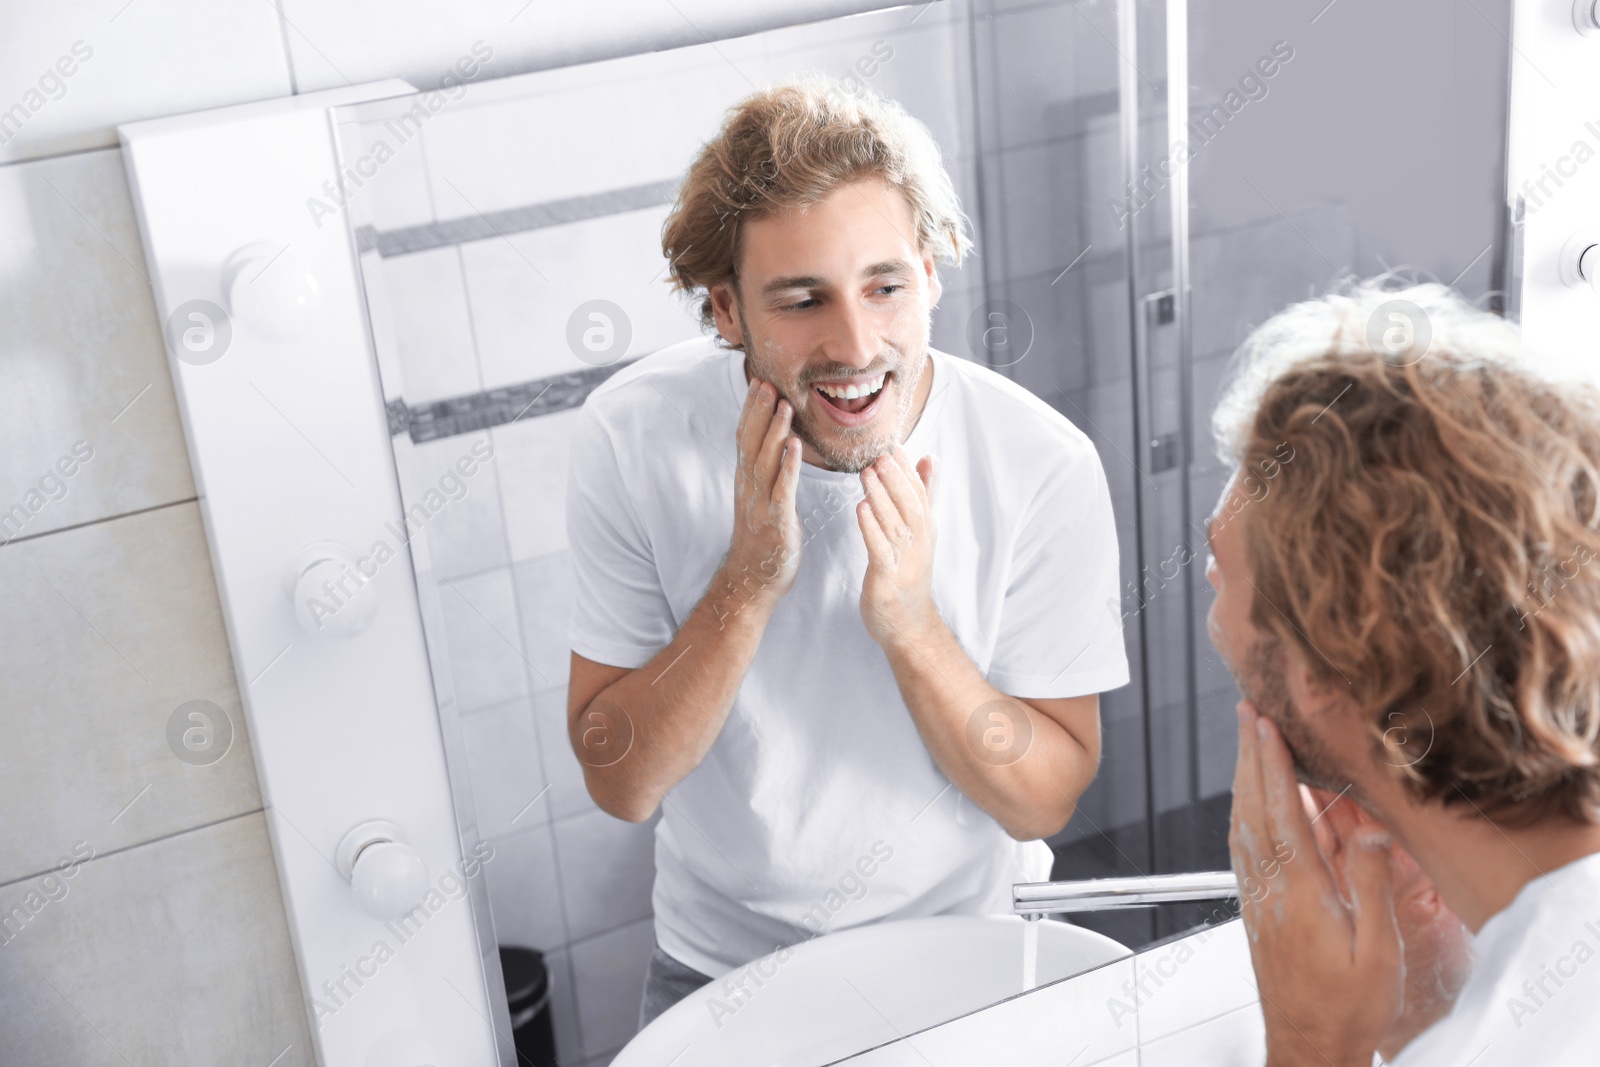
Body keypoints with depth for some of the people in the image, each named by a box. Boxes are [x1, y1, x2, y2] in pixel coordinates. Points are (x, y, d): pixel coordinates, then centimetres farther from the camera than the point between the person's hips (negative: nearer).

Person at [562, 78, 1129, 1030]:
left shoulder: (1045, 467, -19)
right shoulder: (633, 438, -17)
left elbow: (1045, 801, -12)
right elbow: (620, 784, -14)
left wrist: (911, 626, -27)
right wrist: (748, 583, -28)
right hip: (717, 963, -1)